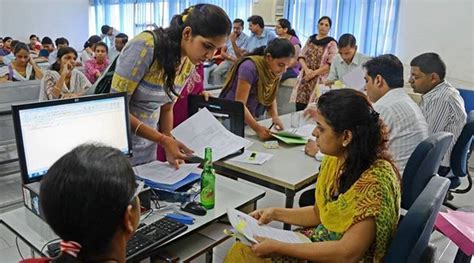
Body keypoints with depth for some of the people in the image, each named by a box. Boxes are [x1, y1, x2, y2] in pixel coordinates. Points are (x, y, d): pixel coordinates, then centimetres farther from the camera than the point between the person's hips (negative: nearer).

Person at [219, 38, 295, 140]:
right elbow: (239, 104, -25)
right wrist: (257, 128, -36)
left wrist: (275, 117, -13)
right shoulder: (250, 67, -22)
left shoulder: (275, 70, -2)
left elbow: (271, 97, 6)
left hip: (253, 119, 6)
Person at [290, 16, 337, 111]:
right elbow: (301, 56, 8)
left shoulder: (331, 43, -2)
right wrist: (307, 70, -9)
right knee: (299, 108, -1)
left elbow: (331, 64, -10)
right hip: (305, 77, 4)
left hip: (319, 79, -4)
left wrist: (314, 73, -14)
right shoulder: (310, 39, 13)